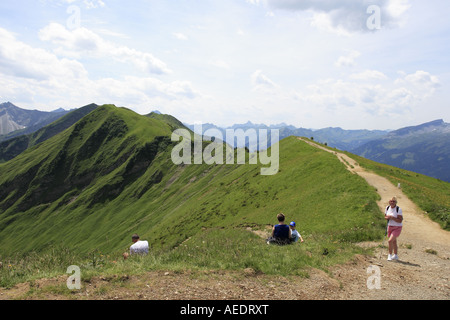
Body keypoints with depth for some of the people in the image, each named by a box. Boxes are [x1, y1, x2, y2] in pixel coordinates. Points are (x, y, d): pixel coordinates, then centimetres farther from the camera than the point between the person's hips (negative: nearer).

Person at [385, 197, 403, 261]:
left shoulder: (398, 209, -18)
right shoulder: (387, 208, -1)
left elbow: (400, 221, -20)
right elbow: (385, 216, 11)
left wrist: (392, 217, -27)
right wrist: (387, 217, -11)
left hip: (397, 227, -6)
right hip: (390, 226, 6)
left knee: (390, 240, -17)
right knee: (394, 241, 18)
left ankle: (390, 255, -2)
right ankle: (395, 255, 33)